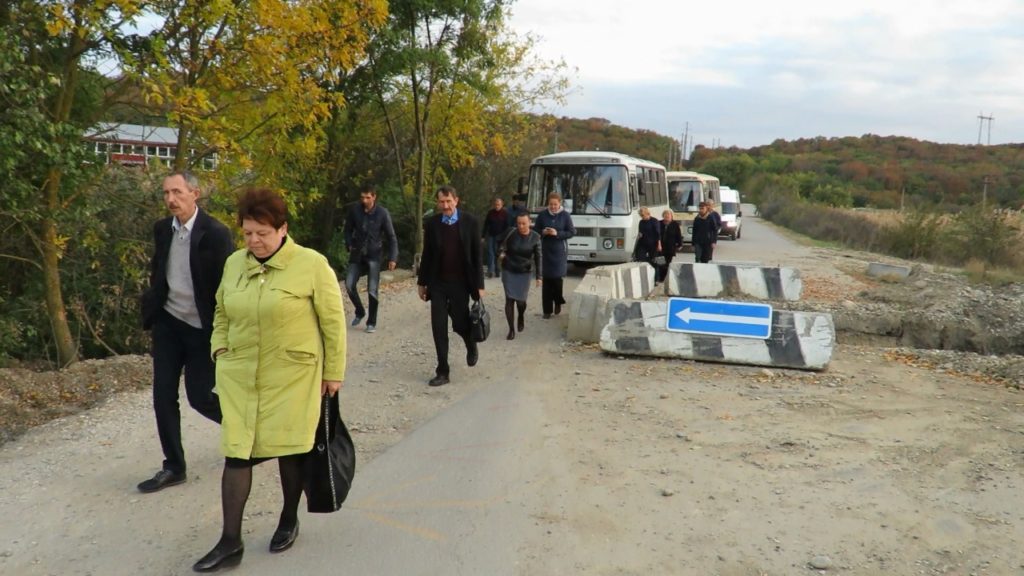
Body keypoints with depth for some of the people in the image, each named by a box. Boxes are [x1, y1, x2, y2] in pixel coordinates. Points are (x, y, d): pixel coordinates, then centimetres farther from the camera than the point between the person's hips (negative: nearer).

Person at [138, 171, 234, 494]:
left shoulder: (216, 234, -17)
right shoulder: (162, 229, 2)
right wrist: (152, 307, 14)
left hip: (202, 329, -5)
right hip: (167, 323, 6)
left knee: (199, 396, 0)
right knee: (163, 395, 4)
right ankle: (174, 467, 16)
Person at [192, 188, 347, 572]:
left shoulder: (311, 265, -11)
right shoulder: (234, 263, 4)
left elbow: (333, 321, -6)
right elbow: (221, 314, 19)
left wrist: (333, 372, -4)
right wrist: (220, 351, 6)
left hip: (292, 377, -4)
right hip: (239, 377, 4)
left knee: (290, 449, 8)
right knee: (236, 452, 2)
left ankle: (289, 520, 31)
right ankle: (231, 543, 11)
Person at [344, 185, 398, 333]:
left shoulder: (382, 213, -11)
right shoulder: (354, 209, -4)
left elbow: (391, 236, -7)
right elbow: (348, 229, 11)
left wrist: (392, 257, -13)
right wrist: (349, 245, -2)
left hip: (374, 255, -3)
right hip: (357, 253, 3)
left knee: (372, 290, -5)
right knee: (349, 284, -5)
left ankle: (371, 322, 9)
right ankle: (359, 312, 19)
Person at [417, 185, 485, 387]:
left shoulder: (470, 222, -6)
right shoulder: (431, 223, 0)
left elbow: (477, 255, -3)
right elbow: (426, 255, 7)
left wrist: (479, 285, -5)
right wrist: (422, 282, 8)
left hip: (460, 283, -2)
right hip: (437, 283, 2)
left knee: (460, 323, 4)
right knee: (438, 327, 2)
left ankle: (471, 346, 39)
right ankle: (442, 372, 11)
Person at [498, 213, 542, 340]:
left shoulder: (535, 237, -8)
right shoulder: (511, 234, -10)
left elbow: (538, 258, -5)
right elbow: (503, 247, 4)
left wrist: (539, 276, -8)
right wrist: (501, 253, -17)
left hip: (524, 272, 0)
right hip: (508, 271, 0)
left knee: (520, 300, 3)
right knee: (509, 299, -6)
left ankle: (521, 318, 38)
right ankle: (511, 329, 4)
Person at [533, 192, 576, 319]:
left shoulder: (565, 215, -2)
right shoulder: (542, 215, 2)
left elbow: (572, 232, -2)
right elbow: (535, 230, 9)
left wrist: (558, 234, -15)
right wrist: (542, 232, -12)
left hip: (560, 251, -2)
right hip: (545, 250, 2)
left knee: (557, 277, -8)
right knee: (546, 279, 1)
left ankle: (558, 302, 20)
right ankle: (547, 310, 8)